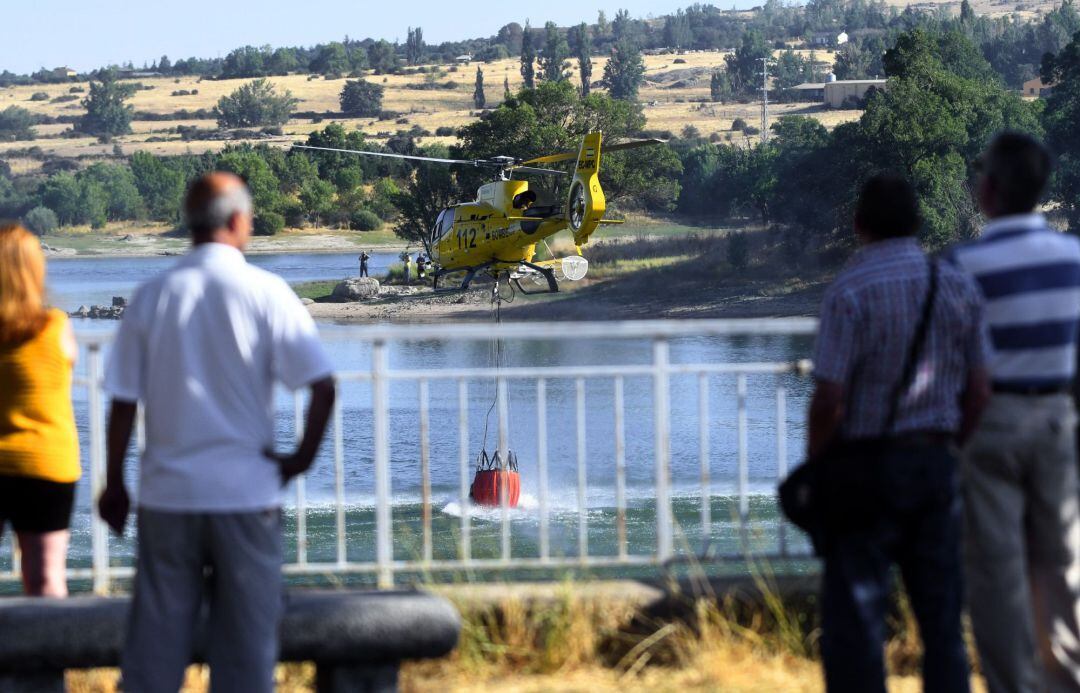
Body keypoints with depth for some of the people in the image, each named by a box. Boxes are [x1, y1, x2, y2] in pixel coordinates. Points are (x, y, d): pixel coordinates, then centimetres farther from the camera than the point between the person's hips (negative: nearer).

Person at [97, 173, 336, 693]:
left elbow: (123, 401, 3)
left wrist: (114, 485, 12)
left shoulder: (152, 297, 1)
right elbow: (323, 385, -11)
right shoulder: (266, 293, -5)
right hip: (245, 493, -2)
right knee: (246, 636, 6)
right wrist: (303, 456, 2)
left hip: (167, 493, 2)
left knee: (156, 635, 6)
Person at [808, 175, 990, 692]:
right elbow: (978, 392, 6)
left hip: (867, 467, -5)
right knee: (942, 618, 10)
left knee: (853, 619, -1)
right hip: (935, 465, 5)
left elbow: (829, 400, -16)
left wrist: (814, 466, -2)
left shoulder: (850, 292, -13)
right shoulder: (959, 288, 3)